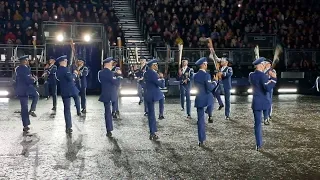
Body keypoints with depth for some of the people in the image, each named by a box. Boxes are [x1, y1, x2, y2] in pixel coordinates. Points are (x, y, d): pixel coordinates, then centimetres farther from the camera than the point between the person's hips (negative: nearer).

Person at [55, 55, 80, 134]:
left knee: (66, 108, 12)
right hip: (68, 91, -9)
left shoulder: (58, 71, 12)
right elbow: (70, 78, -28)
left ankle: (68, 126, 19)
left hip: (64, 91, 9)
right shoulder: (65, 69, -16)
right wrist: (75, 74, -7)